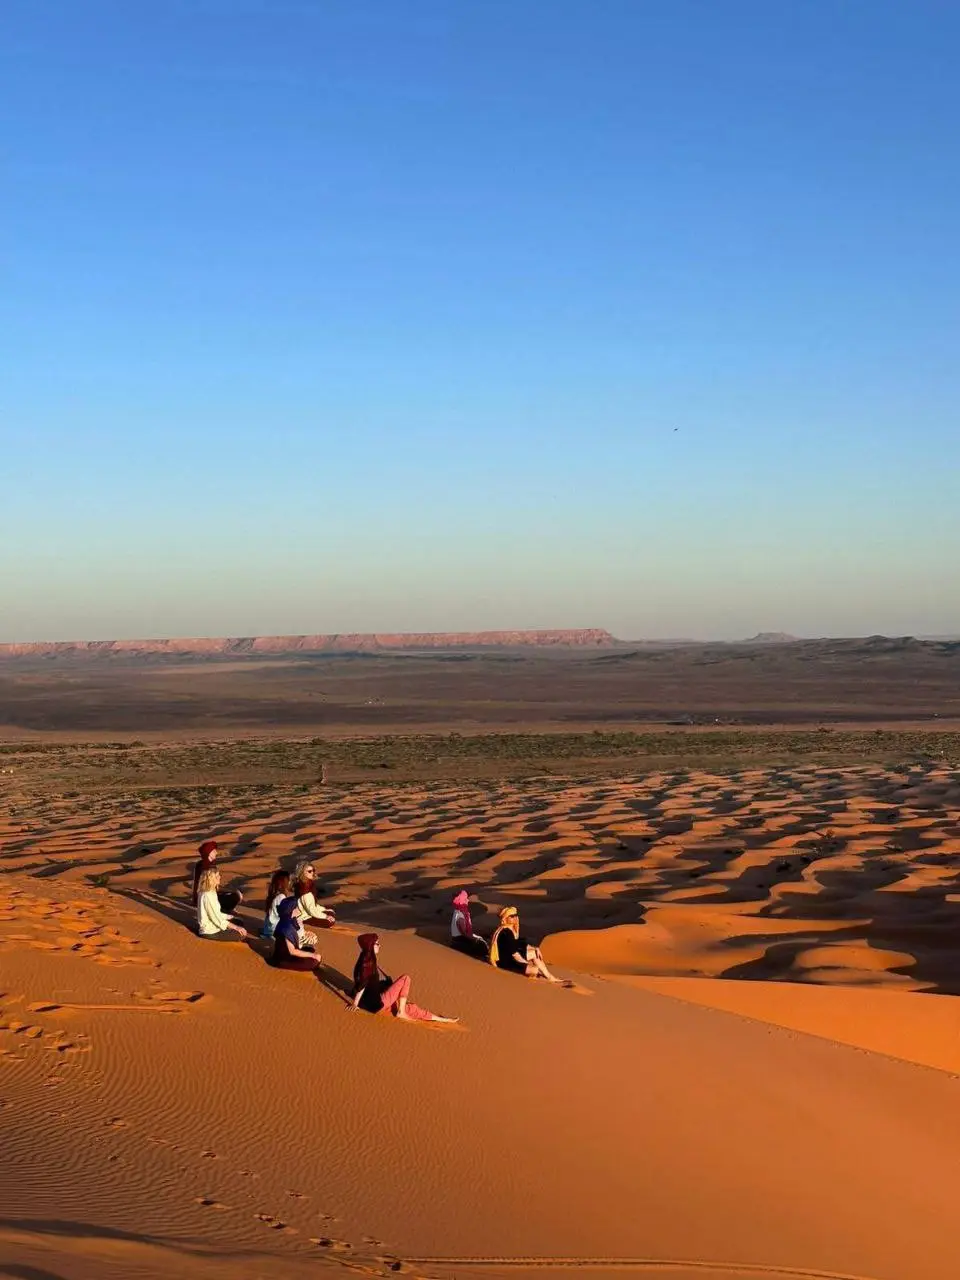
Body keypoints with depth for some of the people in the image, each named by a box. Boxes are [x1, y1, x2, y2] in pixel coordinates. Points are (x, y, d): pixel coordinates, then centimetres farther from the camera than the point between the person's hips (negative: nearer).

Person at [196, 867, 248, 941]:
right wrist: (236, 927, -18)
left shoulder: (211, 892, 6)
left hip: (212, 925, 10)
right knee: (241, 934, -13)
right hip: (210, 932, -10)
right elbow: (217, 919, -22)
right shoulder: (208, 896, -24)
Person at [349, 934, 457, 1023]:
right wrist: (355, 1004, -15)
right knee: (405, 978, -12)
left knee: (411, 1008, 9)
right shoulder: (367, 962, -19)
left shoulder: (370, 960, 12)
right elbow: (361, 984, -18)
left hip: (379, 1000, 10)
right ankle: (401, 1011, -7)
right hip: (378, 1002, -10)